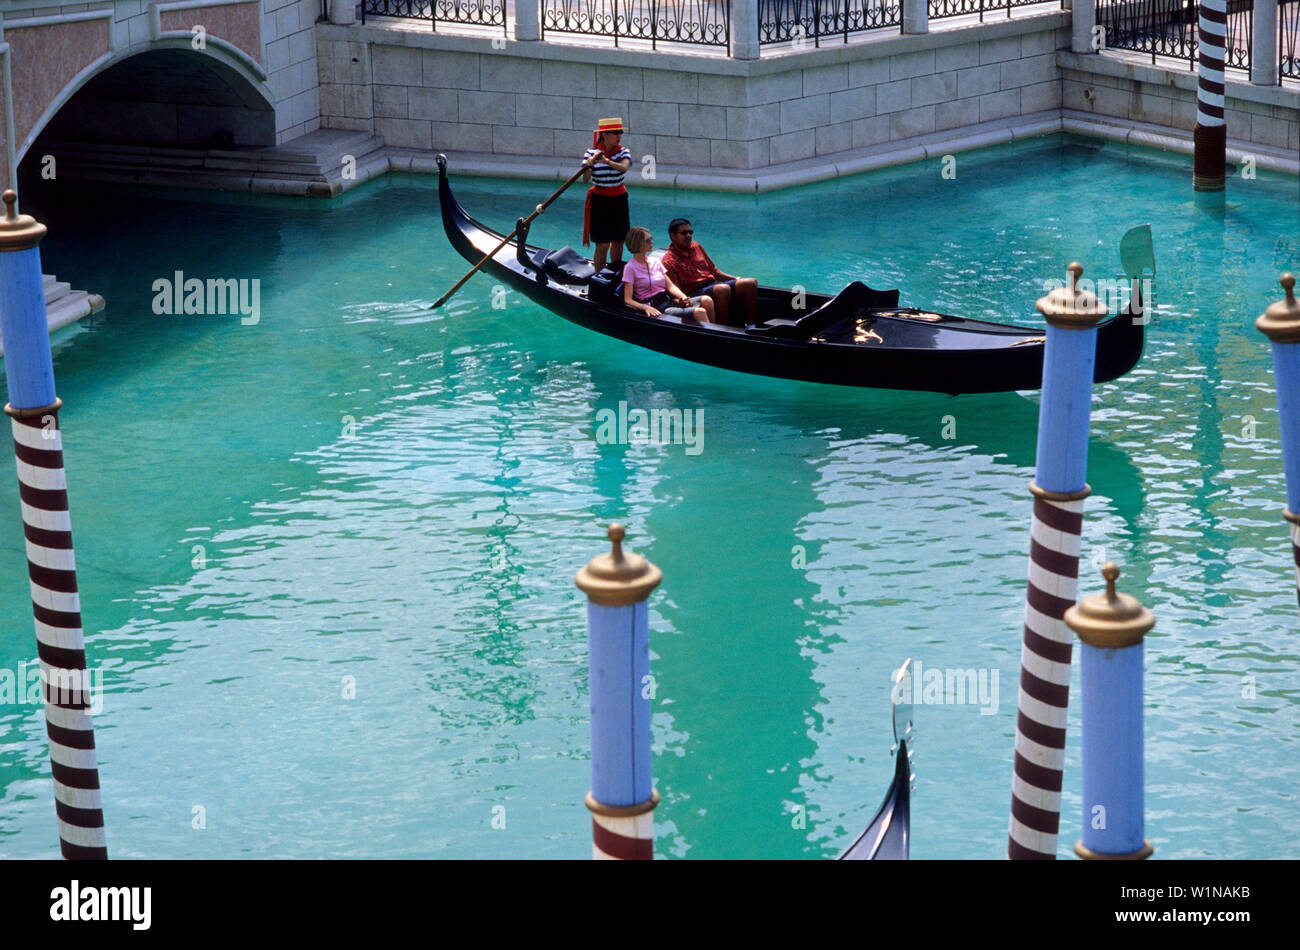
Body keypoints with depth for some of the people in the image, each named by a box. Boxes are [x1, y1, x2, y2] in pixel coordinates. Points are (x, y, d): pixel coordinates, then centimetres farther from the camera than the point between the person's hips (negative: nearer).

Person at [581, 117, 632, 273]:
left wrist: (607, 161, -42)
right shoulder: (591, 153, -8)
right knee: (603, 244, -5)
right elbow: (585, 179, -19)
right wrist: (590, 164, -40)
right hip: (599, 201, -3)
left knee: (618, 241, 9)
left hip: (619, 199, 3)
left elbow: (624, 167, -25)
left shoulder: (622, 151, -3)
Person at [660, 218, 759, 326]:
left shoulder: (696, 246, 21)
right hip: (696, 291, -8)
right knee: (723, 289, -38)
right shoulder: (669, 260, -1)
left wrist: (736, 279, 15)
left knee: (750, 283, -13)